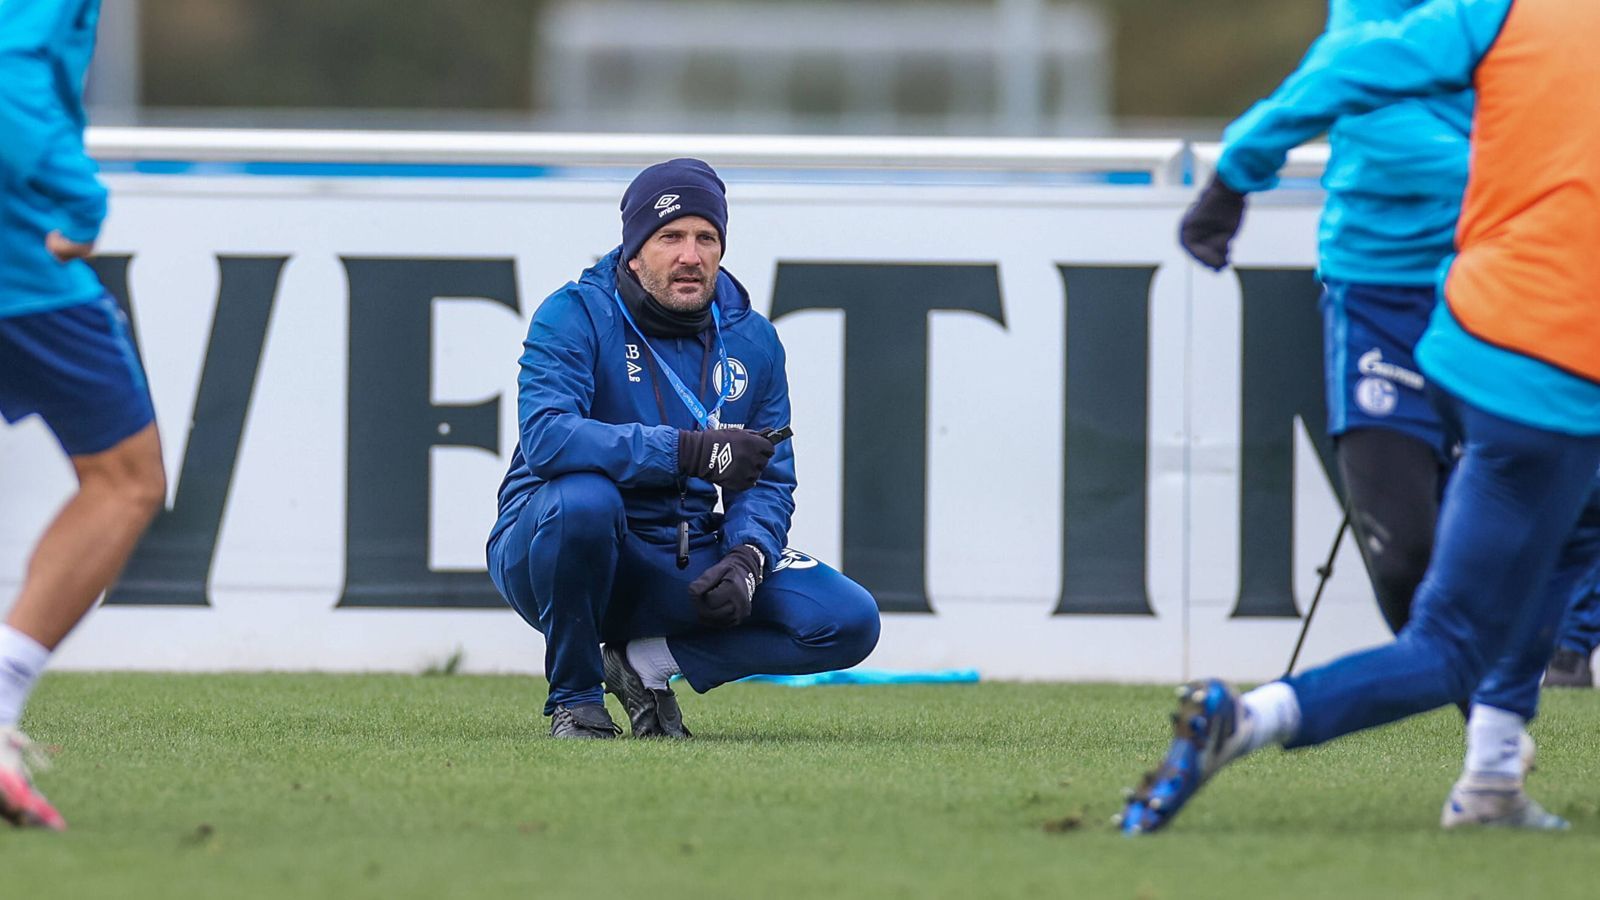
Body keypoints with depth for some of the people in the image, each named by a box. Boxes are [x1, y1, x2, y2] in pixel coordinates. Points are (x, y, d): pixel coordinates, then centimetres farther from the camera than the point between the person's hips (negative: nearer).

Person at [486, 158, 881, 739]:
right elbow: (545, 437, -29)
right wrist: (690, 452, -36)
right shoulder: (576, 316, -12)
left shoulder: (752, 341, 4)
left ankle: (649, 661, 1)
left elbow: (768, 480, 6)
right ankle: (575, 698, -16)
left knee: (850, 621, -13)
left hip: (682, 569, 4)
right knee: (585, 495, -40)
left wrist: (747, 558, -17)